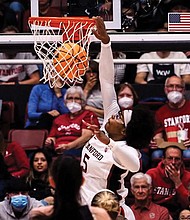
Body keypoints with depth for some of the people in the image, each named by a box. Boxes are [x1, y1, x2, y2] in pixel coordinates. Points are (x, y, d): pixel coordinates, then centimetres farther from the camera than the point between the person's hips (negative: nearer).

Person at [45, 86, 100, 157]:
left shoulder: (88, 115, 14)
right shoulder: (59, 119, 31)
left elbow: (87, 136, -2)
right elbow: (52, 138, 28)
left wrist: (69, 146, -17)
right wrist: (49, 142, 1)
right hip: (57, 151, 4)